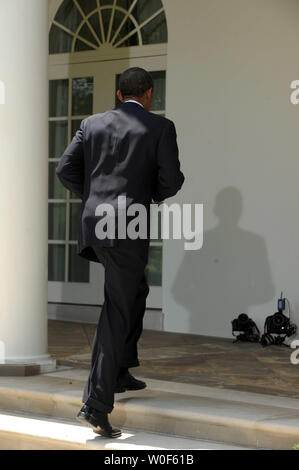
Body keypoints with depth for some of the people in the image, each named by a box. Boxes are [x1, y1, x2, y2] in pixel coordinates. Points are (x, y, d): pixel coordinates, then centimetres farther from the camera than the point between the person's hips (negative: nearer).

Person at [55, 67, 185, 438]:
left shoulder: (92, 124, 12)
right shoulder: (161, 127, 0)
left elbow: (65, 170, 6)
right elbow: (171, 180, -6)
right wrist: (156, 194, 16)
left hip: (93, 225, 6)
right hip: (128, 227, -6)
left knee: (135, 292, 28)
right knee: (117, 312, -4)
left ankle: (120, 371, 31)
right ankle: (95, 403, -10)